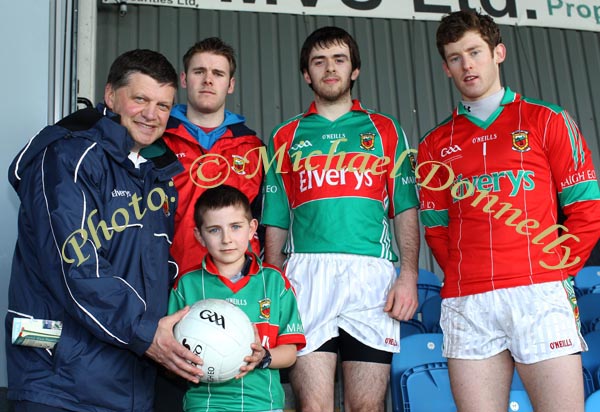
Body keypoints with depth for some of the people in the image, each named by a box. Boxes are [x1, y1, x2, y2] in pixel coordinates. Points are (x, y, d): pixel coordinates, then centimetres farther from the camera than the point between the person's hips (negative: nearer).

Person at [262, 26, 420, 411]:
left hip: (372, 275, 0)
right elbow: (276, 223, 15)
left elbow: (406, 210, 9)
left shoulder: (385, 130, 17)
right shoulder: (286, 137, 18)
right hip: (306, 273, 0)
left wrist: (409, 277, -4)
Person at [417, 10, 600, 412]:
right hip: (465, 303, 2)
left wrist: (554, 272, 2)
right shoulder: (436, 144, 16)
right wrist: (466, 276, 5)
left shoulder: (547, 121, 10)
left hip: (539, 296, -2)